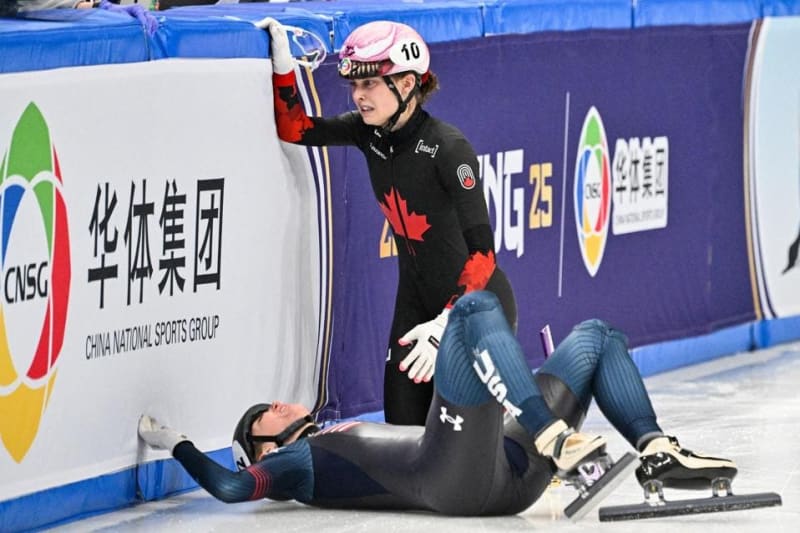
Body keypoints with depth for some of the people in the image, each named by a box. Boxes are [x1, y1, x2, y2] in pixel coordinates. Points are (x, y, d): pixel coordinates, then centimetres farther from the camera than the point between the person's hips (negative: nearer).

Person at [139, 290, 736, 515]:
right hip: (458, 479, -8)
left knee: (595, 336, 16)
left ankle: (656, 450, -7)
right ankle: (554, 440, -35)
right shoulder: (289, 465, 16)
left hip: (511, 475, 8)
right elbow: (230, 486, -2)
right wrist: (175, 444, 10)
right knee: (475, 305, -18)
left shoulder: (350, 441, 37)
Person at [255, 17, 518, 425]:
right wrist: (281, 64, -6)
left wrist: (445, 326, -33)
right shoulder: (370, 133, -4)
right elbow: (294, 129, 8)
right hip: (417, 301, 7)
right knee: (403, 428, 0)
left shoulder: (448, 148, -25)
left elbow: (481, 250, -27)